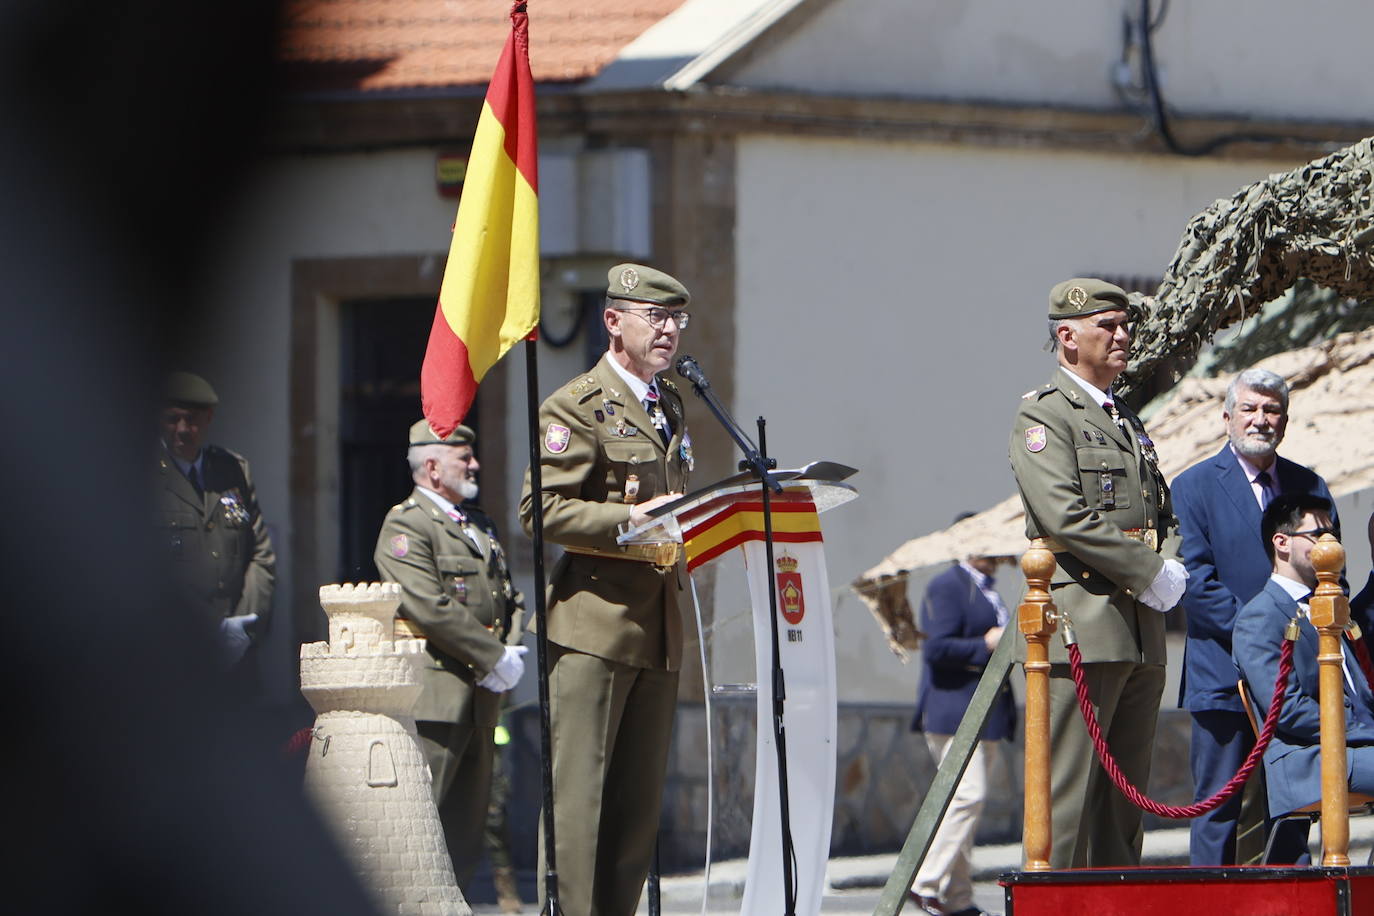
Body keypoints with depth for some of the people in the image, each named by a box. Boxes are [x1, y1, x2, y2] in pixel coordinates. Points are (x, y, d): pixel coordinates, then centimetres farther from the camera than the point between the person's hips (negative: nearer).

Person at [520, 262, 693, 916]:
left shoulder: (669, 406, 21)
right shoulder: (577, 407, -5)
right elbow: (542, 509, -14)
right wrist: (630, 519, -22)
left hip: (659, 627, 8)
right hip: (596, 623, -8)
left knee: (640, 798, 6)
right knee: (579, 788, -9)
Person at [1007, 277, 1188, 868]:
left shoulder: (1126, 420, 23)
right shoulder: (1044, 414, -3)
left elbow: (1162, 510, 24)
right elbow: (1065, 516, -15)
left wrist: (1173, 566, 2)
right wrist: (1150, 574, -14)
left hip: (1141, 631, 8)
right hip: (1083, 624, -8)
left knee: (1128, 792, 7)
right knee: (1071, 786, -10)